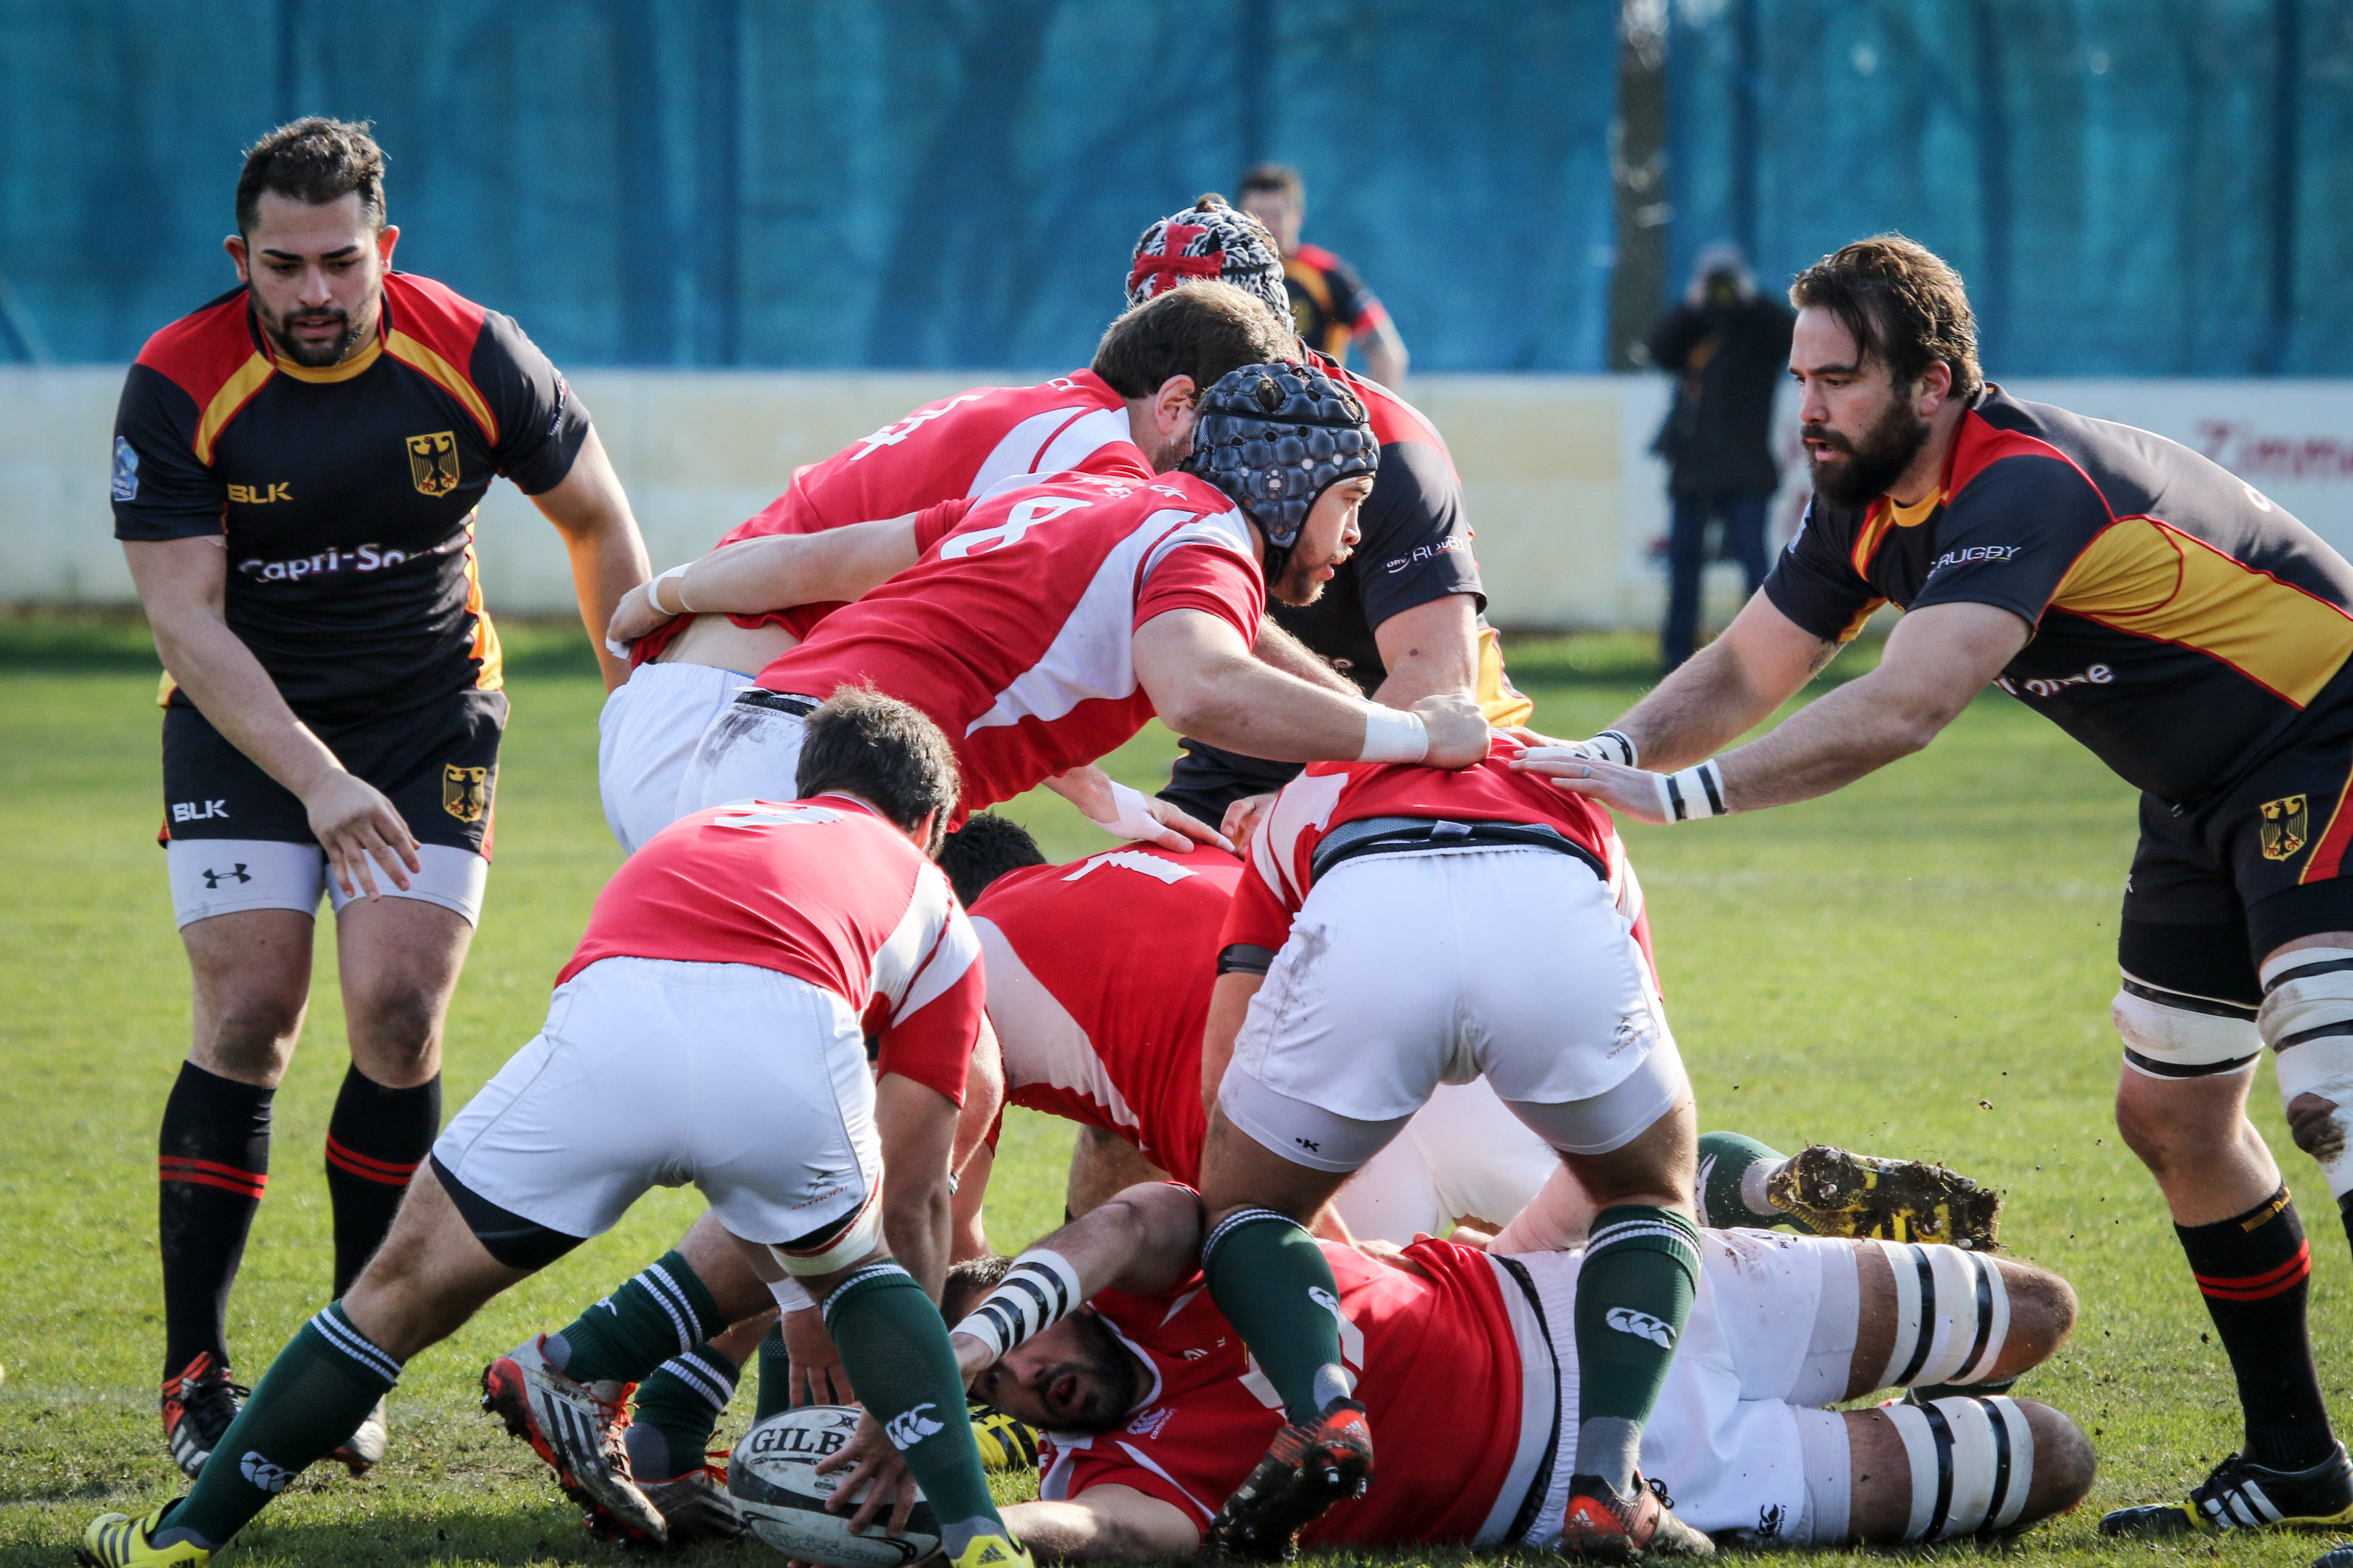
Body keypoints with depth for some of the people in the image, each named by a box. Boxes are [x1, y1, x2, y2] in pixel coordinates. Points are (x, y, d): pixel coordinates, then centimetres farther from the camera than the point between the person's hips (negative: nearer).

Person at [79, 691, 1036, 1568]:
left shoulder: (705, 830, 46)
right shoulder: (931, 904, 35)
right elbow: (913, 1199, 37)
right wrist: (898, 1412, 47)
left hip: (608, 1037, 1)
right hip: (790, 1042, -1)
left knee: (410, 1289, 21)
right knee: (861, 1266, 31)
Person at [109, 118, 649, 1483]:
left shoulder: (470, 356, -14)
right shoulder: (179, 387, -18)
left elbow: (599, 522, 3)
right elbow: (186, 618, -21)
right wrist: (318, 780, -32)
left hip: (430, 714, 1)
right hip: (244, 719, -1)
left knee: (399, 1015, -13)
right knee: (249, 1019, -13)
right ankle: (196, 1376, -3)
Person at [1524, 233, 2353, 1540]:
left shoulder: (2025, 489, -31)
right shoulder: (1869, 505, -1)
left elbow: (1904, 708, -43)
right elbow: (1747, 670, 6)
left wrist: (1679, 794, -46)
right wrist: (1598, 756, -13)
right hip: (2203, 797, 10)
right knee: (2171, 1119, 12)